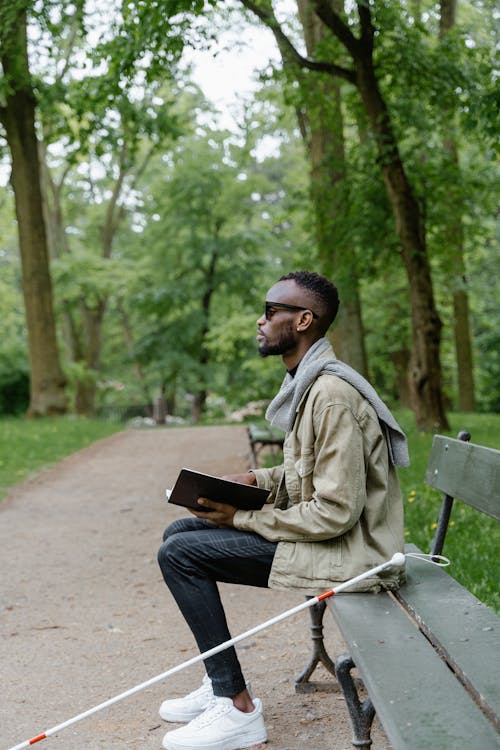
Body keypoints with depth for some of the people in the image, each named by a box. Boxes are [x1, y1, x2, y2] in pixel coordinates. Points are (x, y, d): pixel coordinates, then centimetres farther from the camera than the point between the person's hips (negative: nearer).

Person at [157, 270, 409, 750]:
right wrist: (256, 480, 4)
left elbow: (335, 513, -25)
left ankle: (238, 709, -8)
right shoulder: (307, 383, 10)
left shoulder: (333, 395, -23)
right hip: (316, 531, 11)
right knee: (179, 532, 11)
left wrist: (244, 518, -17)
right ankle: (221, 685, 15)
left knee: (179, 554, -15)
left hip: (344, 547, -10)